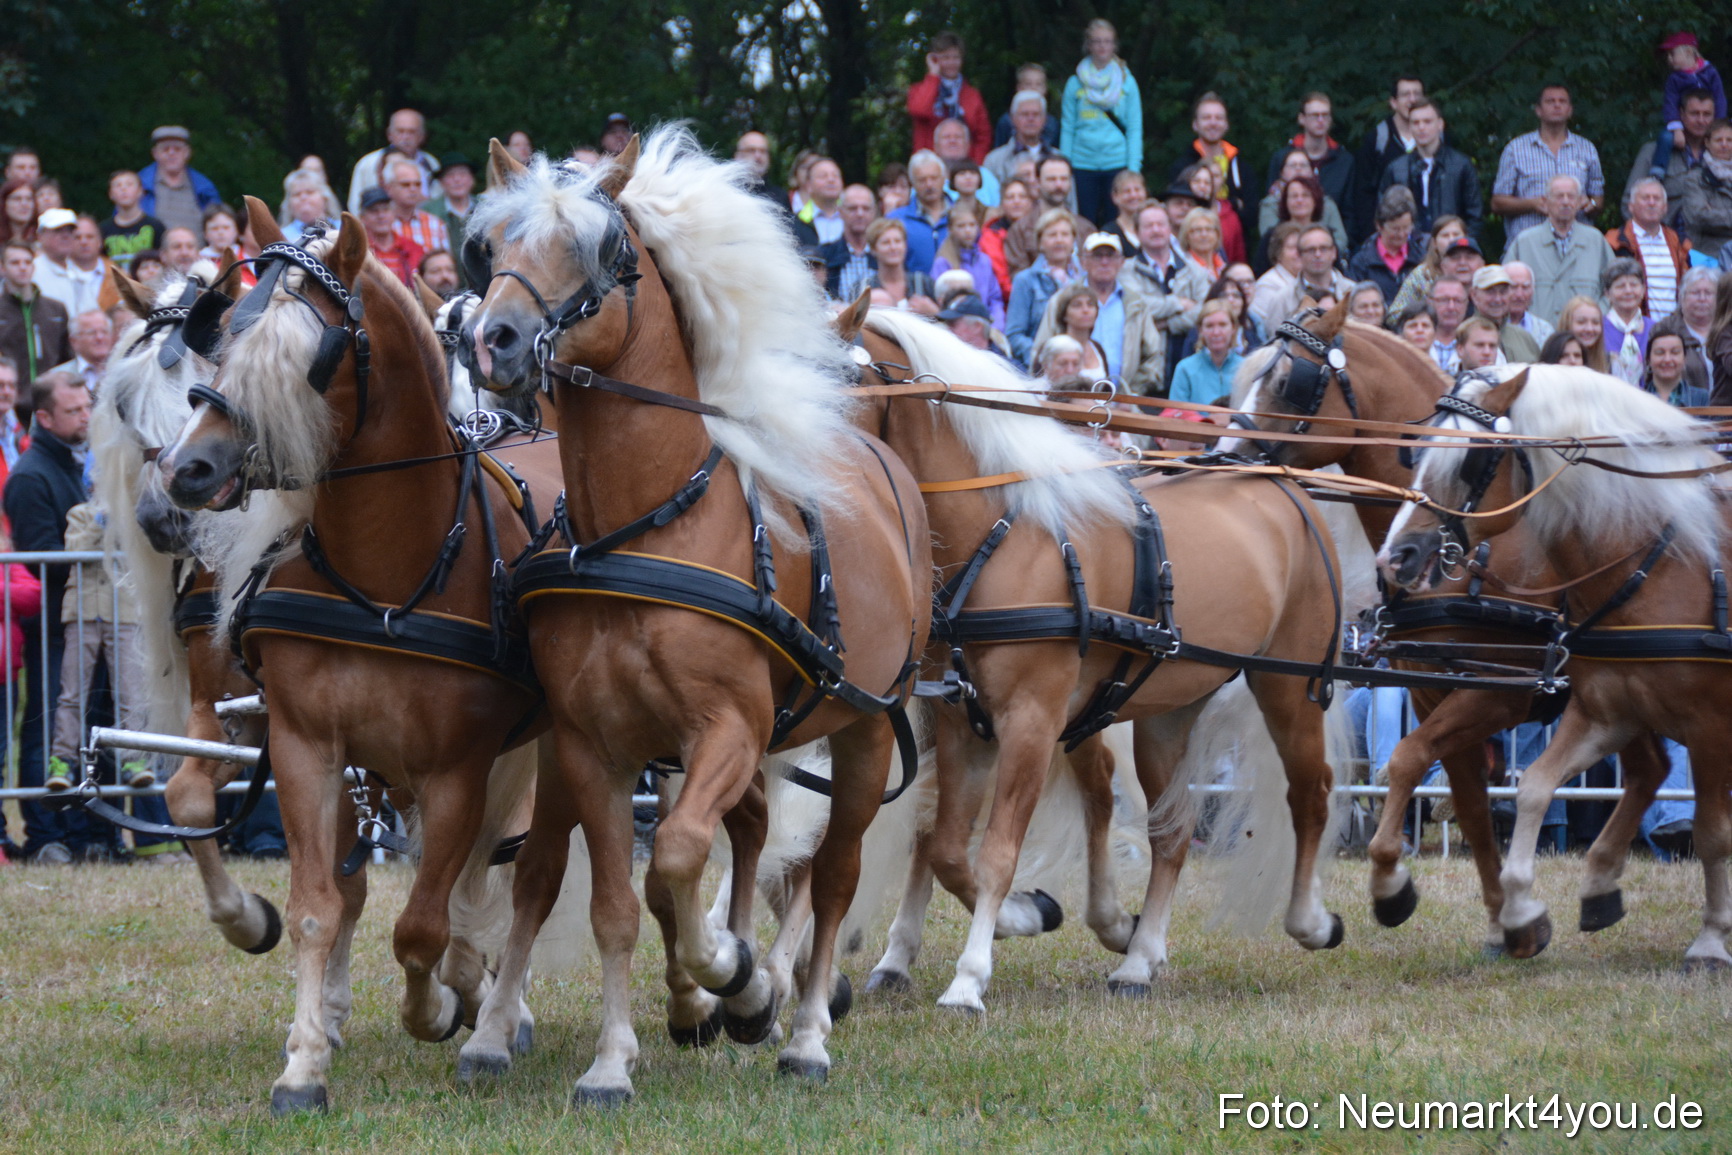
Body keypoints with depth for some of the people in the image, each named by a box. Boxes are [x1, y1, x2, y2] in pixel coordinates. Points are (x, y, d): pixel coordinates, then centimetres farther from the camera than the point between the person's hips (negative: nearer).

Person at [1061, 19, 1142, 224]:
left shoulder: (1127, 82, 6)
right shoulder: (1076, 83, 7)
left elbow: (1135, 128, 4)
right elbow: (1067, 128, 7)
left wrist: (1133, 169, -5)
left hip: (1117, 163, -1)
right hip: (1083, 166, 1)